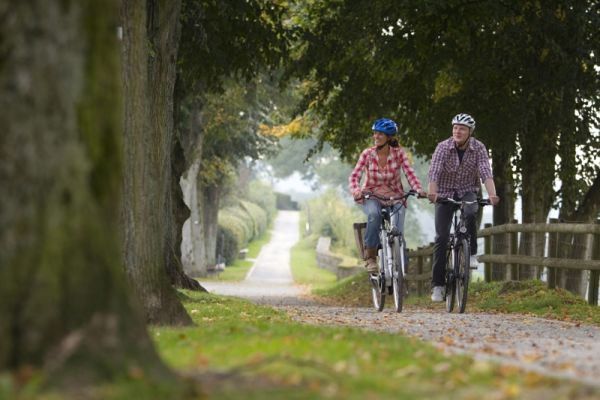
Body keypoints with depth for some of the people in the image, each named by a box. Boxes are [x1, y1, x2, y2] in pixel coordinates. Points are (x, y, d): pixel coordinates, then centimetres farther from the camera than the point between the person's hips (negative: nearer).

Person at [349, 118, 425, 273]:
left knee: (397, 232, -21)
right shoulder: (367, 154, -7)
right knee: (374, 214, -35)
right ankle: (370, 257, -22)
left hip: (394, 196, 1)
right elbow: (355, 175, -12)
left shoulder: (398, 153, -6)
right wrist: (356, 190, -34)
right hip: (372, 196, -1)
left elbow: (410, 173, -14)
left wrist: (419, 190, -32)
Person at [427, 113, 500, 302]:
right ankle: (437, 285, -3)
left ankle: (471, 254, -16)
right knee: (441, 237, -9)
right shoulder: (443, 147, -16)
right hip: (445, 193, 0)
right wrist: (432, 192, -47)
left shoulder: (478, 148, -12)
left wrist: (492, 194, -41)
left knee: (470, 214, -35)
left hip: (467, 192, 0)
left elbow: (486, 173, -23)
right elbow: (433, 172, -28)